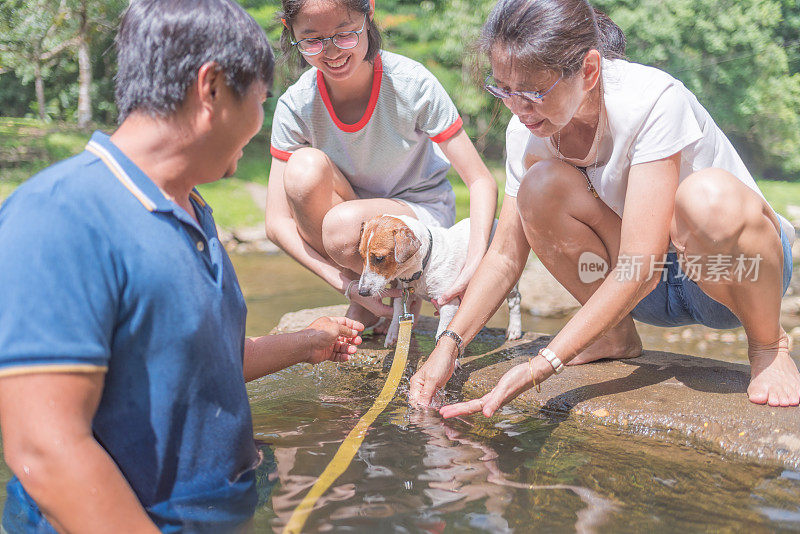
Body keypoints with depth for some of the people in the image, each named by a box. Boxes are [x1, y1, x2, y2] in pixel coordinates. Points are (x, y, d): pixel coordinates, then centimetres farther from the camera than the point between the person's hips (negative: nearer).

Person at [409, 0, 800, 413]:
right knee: (542, 186, -22)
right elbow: (505, 255, -5)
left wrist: (539, 367, -36)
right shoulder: (527, 131, -11)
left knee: (707, 197, -39)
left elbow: (638, 269, -33)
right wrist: (449, 344, -19)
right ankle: (617, 335, 0)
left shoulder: (654, 100, -29)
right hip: (652, 291, 4)